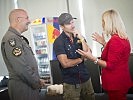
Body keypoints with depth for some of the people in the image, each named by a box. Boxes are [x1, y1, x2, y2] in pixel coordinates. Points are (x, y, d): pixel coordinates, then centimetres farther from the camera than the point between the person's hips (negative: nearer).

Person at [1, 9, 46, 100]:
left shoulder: (18, 38, 15)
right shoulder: (11, 39, -18)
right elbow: (21, 68, -24)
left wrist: (38, 80, 11)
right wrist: (37, 82, -13)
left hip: (30, 85, 9)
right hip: (22, 87, -9)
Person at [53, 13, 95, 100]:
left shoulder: (79, 37, 4)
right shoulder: (59, 42, -12)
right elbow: (65, 63, -19)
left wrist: (82, 39, -13)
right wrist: (80, 59, -5)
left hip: (86, 78, 5)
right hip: (71, 82, -5)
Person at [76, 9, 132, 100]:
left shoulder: (115, 40, -22)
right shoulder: (123, 38, 7)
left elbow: (110, 65, -21)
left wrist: (92, 58, -23)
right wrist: (104, 43, 15)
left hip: (116, 85, -9)